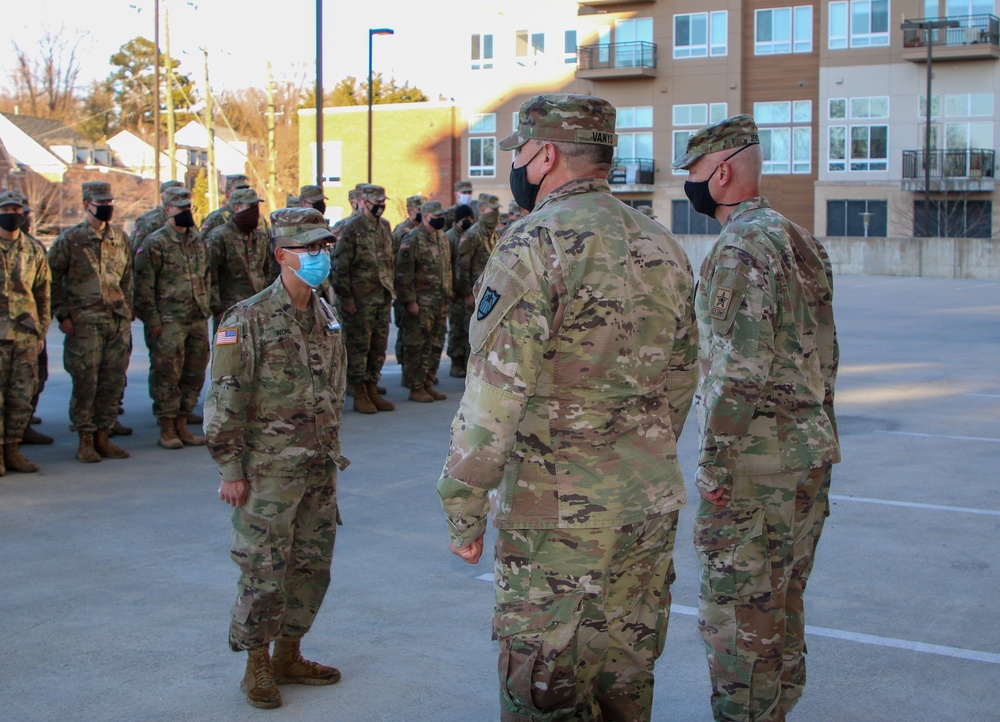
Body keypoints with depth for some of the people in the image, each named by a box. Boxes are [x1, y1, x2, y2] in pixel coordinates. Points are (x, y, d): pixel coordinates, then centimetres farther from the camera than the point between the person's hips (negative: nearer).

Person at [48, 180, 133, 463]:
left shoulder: (120, 238, 13)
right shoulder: (70, 239, -1)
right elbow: (52, 279, -1)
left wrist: (127, 316, 13)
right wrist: (62, 315, -7)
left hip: (118, 322, 5)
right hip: (84, 323, -4)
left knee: (113, 383, 5)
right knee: (85, 383, -3)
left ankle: (103, 437, 16)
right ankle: (85, 441, 7)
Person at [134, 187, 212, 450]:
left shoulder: (199, 242, 14)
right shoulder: (155, 244, -5)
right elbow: (144, 287, -8)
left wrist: (206, 308, 15)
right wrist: (152, 320, -12)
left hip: (198, 320, 6)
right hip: (169, 321, -6)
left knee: (194, 374, 8)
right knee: (167, 374, -4)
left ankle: (182, 425, 19)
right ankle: (167, 429, 5)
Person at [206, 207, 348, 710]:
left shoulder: (327, 316, 9)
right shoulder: (249, 319, -11)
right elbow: (225, 400, -12)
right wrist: (230, 468, -13)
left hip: (320, 469, 7)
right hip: (269, 470, -6)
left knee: (313, 565, 12)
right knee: (264, 572, -1)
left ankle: (288, 655, 27)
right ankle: (257, 667, 16)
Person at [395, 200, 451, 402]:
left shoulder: (442, 238, 14)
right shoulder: (412, 240, -11)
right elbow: (404, 273, -14)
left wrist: (447, 295, 17)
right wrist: (409, 300, -17)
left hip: (440, 302, 8)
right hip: (420, 302, -8)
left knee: (435, 345, 11)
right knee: (416, 346, -2)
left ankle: (428, 383, 20)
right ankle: (416, 388, 4)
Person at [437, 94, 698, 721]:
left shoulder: (536, 241, -14)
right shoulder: (663, 246, 10)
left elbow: (498, 389, -19)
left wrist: (464, 505, -11)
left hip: (558, 512, -7)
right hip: (654, 505, 7)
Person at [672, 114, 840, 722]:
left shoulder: (742, 246, -17)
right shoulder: (804, 241, 12)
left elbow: (742, 369, -24)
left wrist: (715, 464, -18)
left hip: (756, 464, -9)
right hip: (813, 452, 10)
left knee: (738, 608, 1)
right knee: (783, 598, 19)